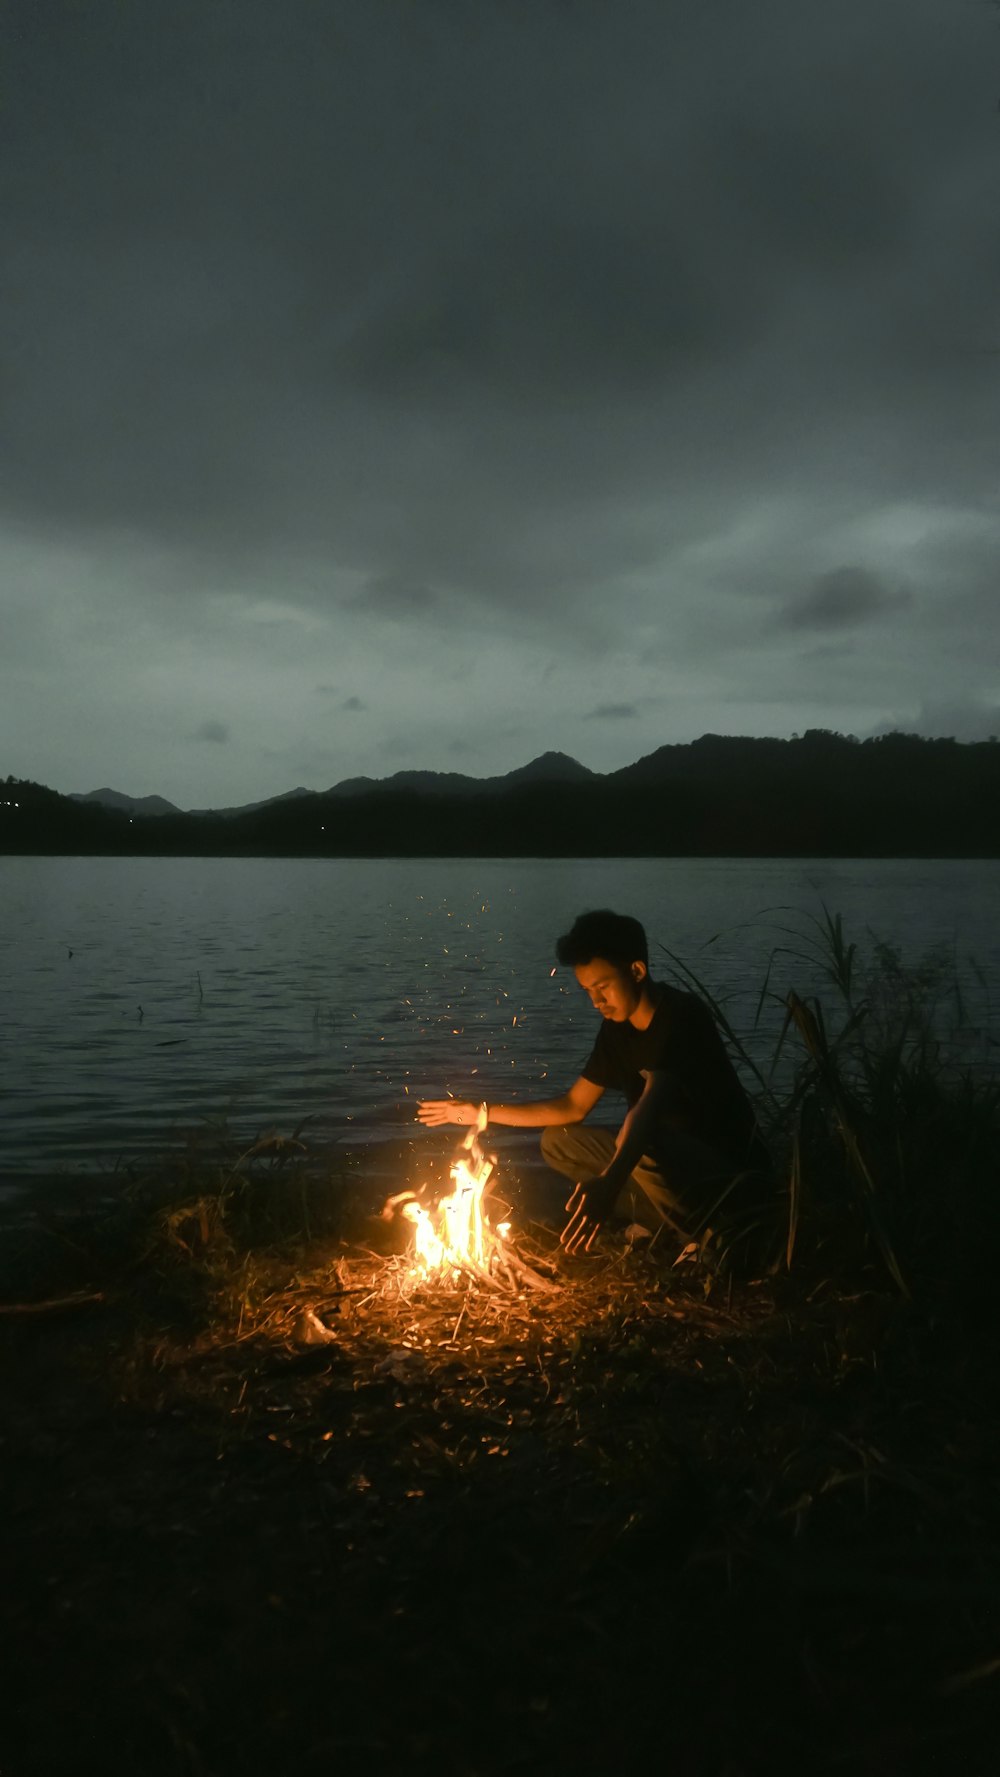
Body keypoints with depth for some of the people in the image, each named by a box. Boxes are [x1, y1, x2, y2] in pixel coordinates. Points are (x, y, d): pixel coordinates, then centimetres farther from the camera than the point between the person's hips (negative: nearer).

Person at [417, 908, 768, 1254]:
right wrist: (481, 1112, 1)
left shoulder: (682, 1016, -23)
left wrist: (610, 1181, -55)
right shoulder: (617, 1025, 1)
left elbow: (650, 1105, -40)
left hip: (727, 1165, -8)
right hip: (666, 1155, 8)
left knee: (645, 1146, -37)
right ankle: (666, 1223, -1)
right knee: (558, 1142, 4)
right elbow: (573, 1108, 7)